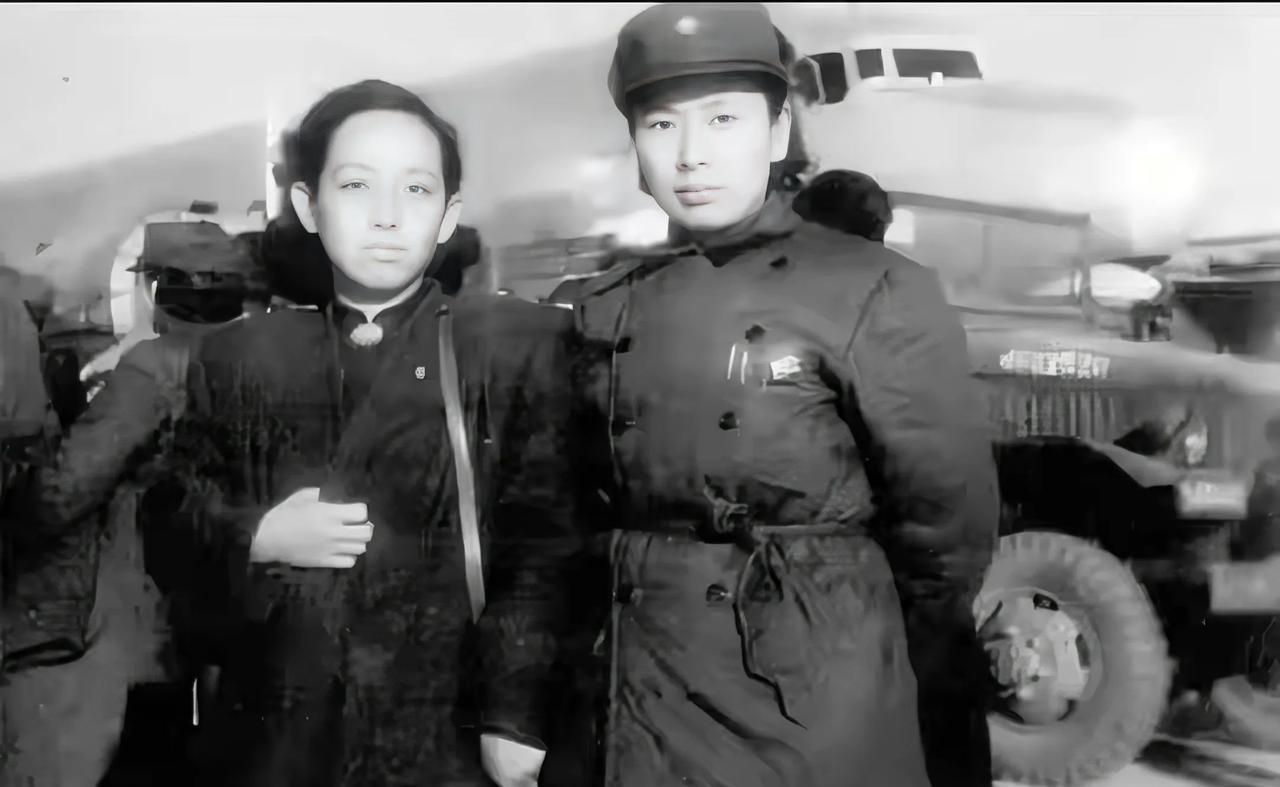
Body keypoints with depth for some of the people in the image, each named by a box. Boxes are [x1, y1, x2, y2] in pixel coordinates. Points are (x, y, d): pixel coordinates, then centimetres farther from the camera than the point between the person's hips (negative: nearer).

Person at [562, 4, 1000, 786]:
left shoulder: (874, 293, -9)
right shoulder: (609, 310, 5)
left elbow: (948, 523, -7)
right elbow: (595, 510, 12)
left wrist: (927, 709, 1)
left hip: (823, 720, -4)